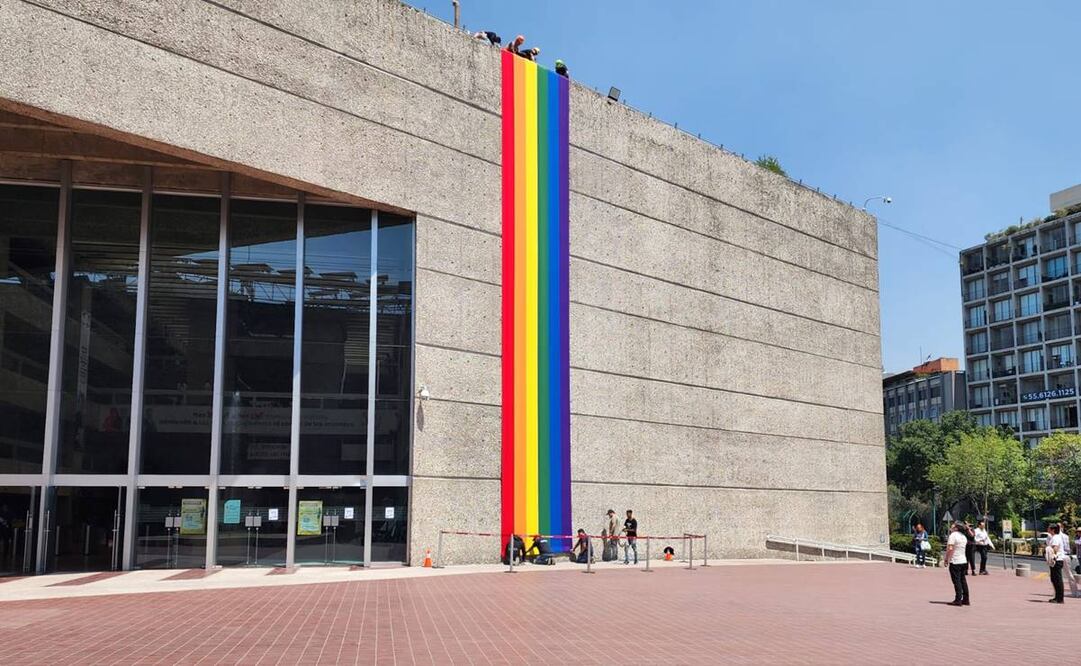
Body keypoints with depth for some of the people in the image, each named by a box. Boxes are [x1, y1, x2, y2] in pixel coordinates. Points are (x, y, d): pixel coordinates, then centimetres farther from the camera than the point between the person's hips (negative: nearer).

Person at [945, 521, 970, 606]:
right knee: (963, 581, 13)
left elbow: (950, 548, -21)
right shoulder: (963, 536, 11)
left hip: (955, 562, -8)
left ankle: (958, 600, -4)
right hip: (963, 561, 8)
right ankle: (966, 599, 16)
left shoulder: (953, 535, -14)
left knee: (957, 581, -4)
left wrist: (946, 558, -11)